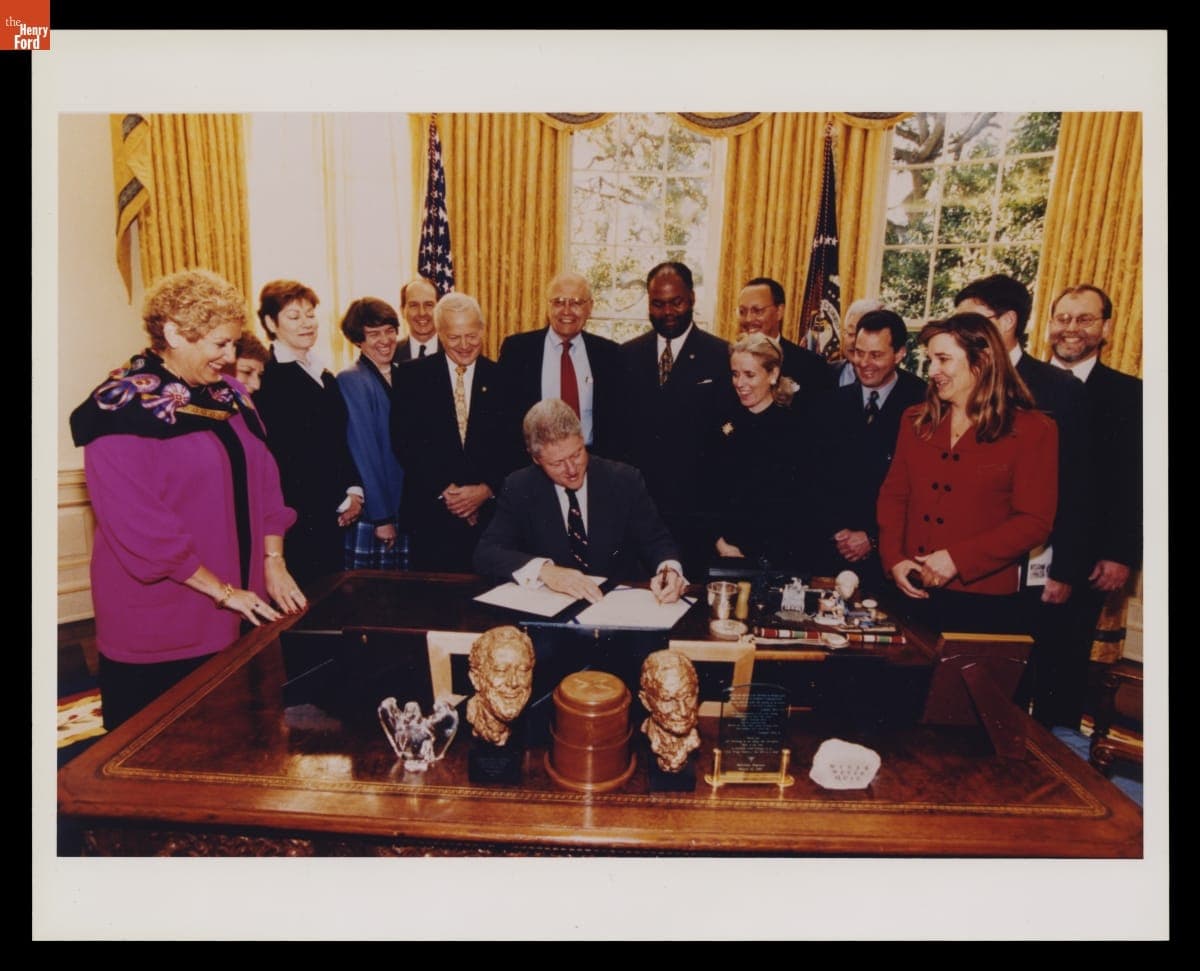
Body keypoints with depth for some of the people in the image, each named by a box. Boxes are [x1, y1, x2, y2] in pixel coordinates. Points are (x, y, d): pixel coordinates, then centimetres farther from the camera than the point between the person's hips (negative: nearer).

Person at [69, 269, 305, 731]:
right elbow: (140, 524, -18)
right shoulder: (122, 409, -14)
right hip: (158, 621, -5)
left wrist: (273, 563, 0)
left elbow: (263, 478, 7)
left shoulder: (228, 394, 7)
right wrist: (221, 590, -16)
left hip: (240, 611, 6)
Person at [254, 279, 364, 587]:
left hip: (333, 517, 7)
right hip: (299, 517, -7)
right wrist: (339, 504, -10)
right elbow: (283, 458, -13)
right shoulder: (266, 379, -10)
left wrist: (353, 491, 3)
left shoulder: (325, 377, 15)